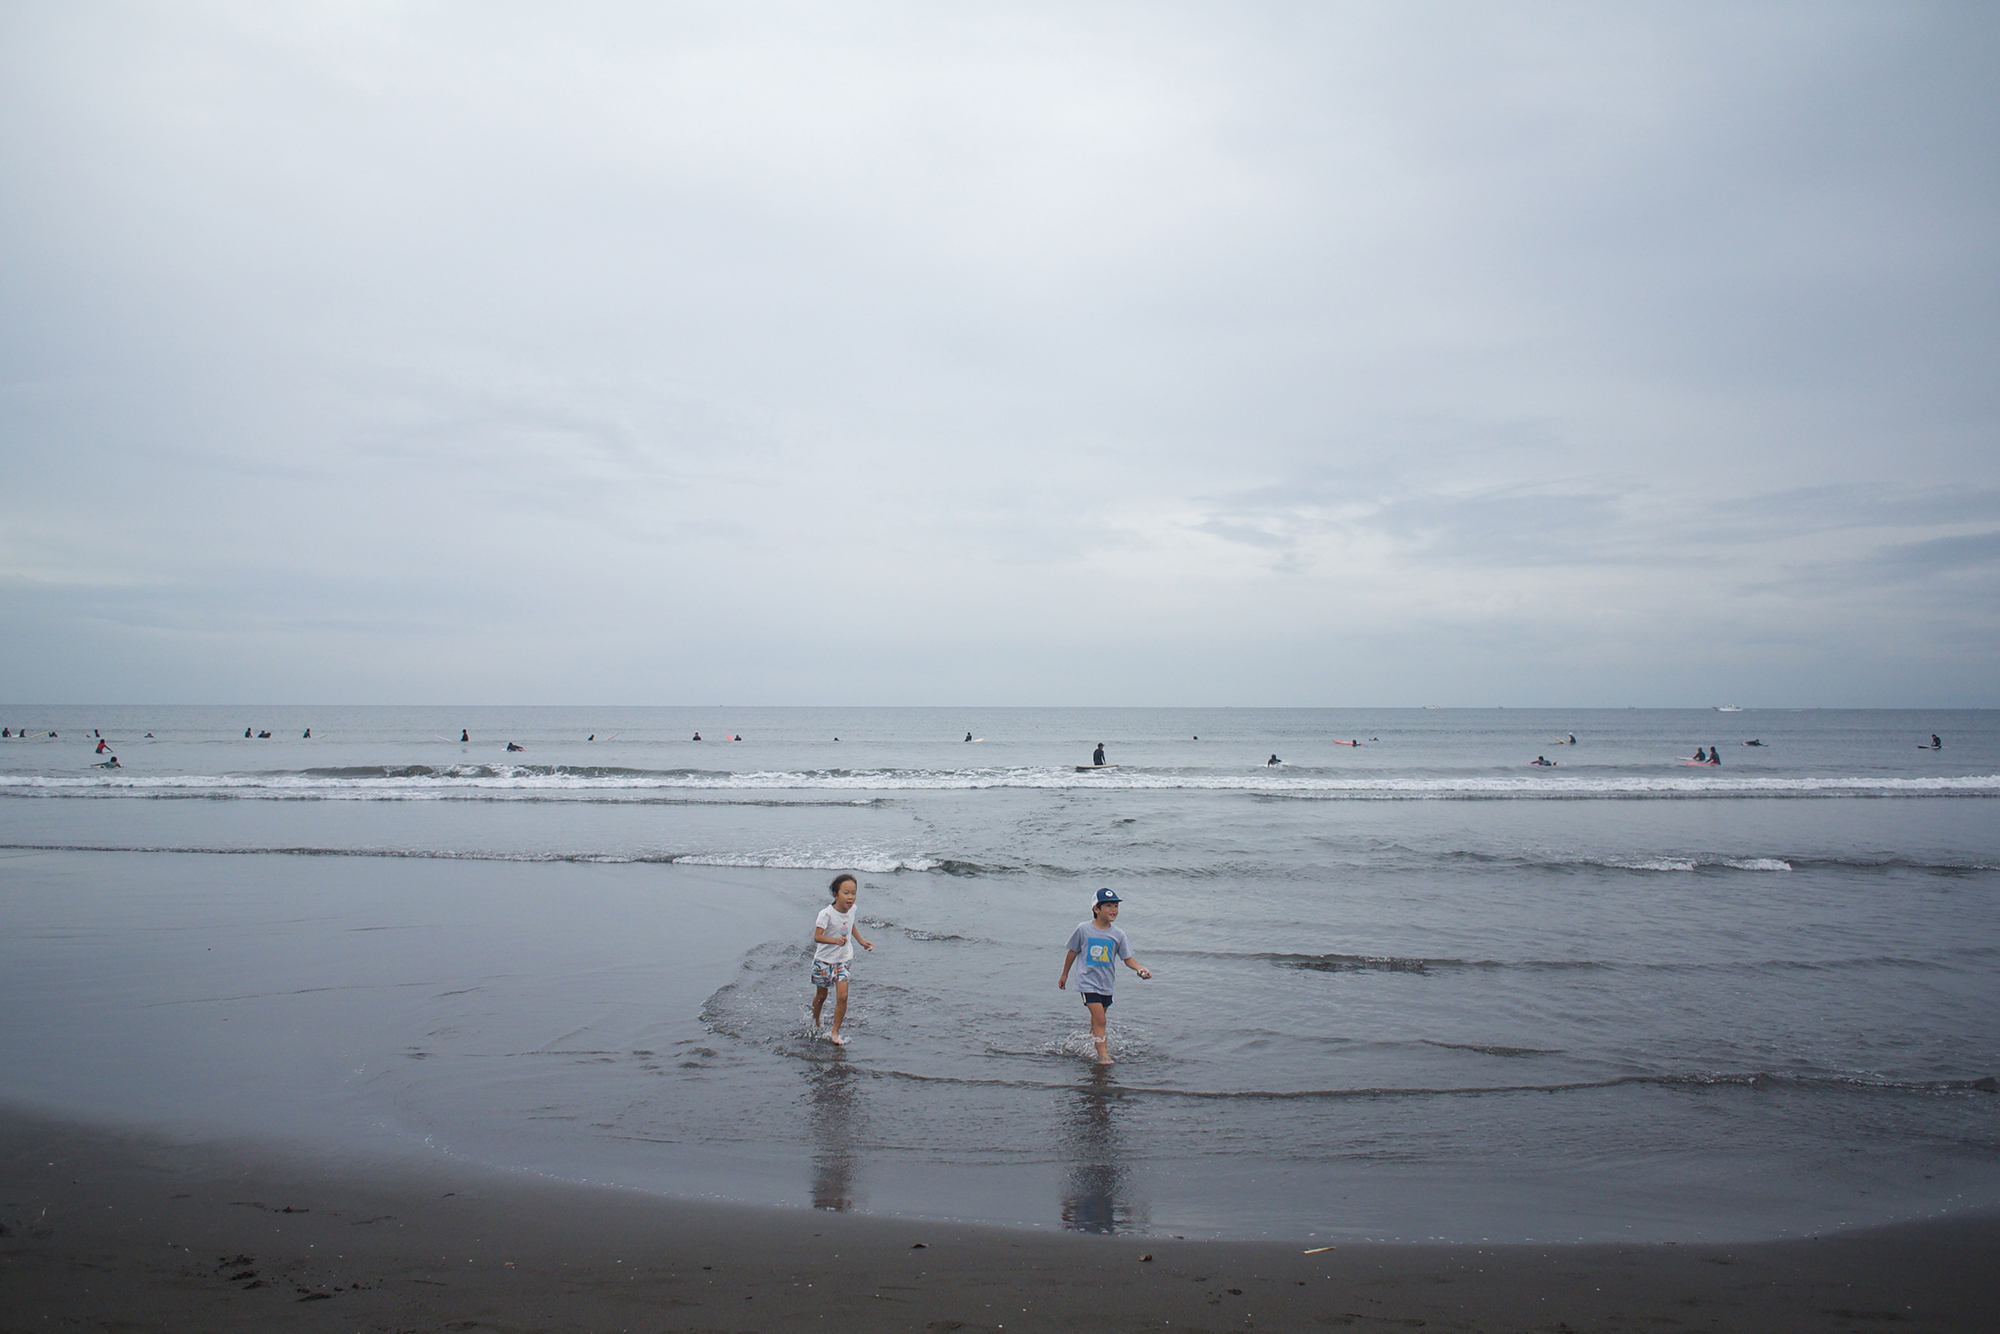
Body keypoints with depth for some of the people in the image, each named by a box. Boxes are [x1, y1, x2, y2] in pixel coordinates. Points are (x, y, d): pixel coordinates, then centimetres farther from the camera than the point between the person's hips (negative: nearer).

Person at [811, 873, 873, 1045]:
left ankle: (835, 1033, 3)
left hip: (843, 960, 4)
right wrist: (835, 940, -46)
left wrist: (862, 941, 19)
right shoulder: (826, 914, -23)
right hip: (824, 960, -4)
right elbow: (817, 936, -31)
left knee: (842, 996, -9)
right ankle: (815, 1022, 43)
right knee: (821, 995, 14)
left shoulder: (851, 910, -4)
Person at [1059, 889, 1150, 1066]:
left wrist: (1140, 968, -18)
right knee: (1099, 1020, -15)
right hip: (1088, 981, -4)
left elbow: (1128, 958, 2)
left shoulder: (1117, 934, 0)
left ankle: (1091, 1046, 33)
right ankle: (1103, 1056, -14)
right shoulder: (1084, 929, -6)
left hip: (1107, 983, 4)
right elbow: (1072, 952, 6)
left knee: (1096, 1021, 14)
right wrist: (1064, 975, 14)